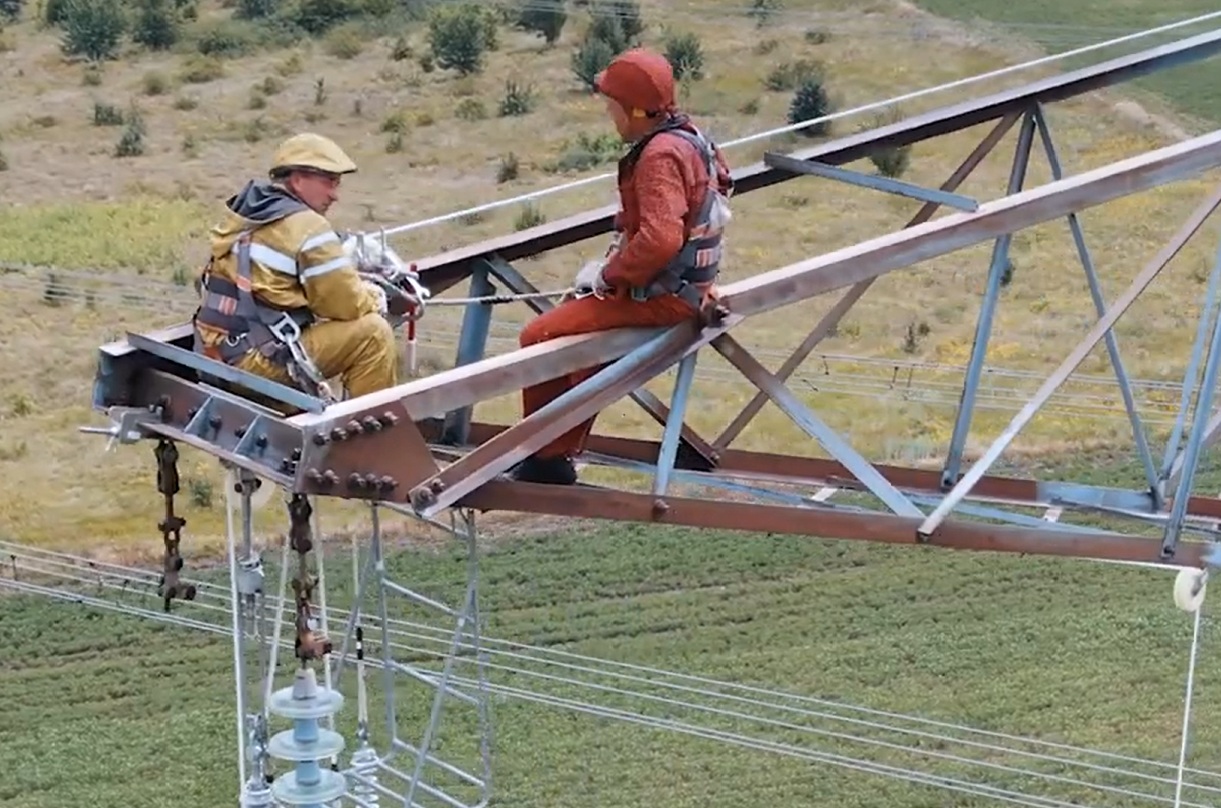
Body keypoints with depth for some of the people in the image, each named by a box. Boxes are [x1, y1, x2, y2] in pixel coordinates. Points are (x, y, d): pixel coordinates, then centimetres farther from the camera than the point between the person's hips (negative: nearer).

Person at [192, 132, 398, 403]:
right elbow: (349, 305, -10)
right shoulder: (307, 227, -12)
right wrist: (376, 298, 11)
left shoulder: (247, 216, 14)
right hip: (257, 362, -9)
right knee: (373, 332, -6)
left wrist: (361, 289, 13)